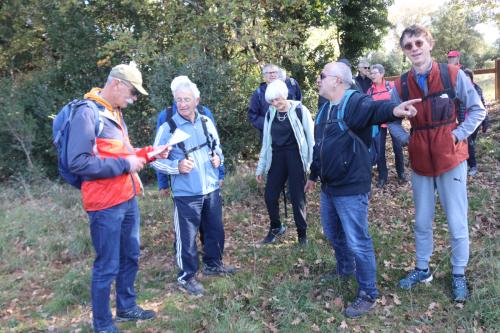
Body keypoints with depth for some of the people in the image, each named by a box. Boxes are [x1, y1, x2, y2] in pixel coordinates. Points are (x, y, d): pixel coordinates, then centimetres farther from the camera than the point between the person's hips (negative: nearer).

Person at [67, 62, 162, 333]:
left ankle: (126, 307, 39)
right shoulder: (87, 114, -17)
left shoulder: (115, 114, 12)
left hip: (128, 200, 9)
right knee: (107, 266, 4)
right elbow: (78, 162, -25)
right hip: (106, 206, -9)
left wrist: (147, 153, 2)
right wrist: (125, 165, -21)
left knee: (130, 257, 20)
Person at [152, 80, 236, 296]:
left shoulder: (206, 122, 5)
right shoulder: (168, 128, -11)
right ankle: (186, 277, 22)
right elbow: (156, 160, -8)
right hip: (186, 194, -5)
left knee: (215, 230, 19)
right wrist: (177, 166, -23)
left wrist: (218, 158, -1)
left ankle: (213, 264, 41)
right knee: (186, 237, 3)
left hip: (211, 189, 6)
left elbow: (216, 146, 20)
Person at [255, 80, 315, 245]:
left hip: (295, 157, -4)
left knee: (297, 197, 0)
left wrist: (313, 164, -9)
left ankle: (302, 233, 19)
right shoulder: (270, 114, 7)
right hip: (277, 158, 4)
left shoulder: (300, 110, -7)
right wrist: (260, 167, 12)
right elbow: (266, 141, 12)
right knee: (270, 195, 3)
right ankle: (276, 227, 28)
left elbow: (311, 137, -5)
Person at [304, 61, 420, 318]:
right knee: (333, 234, 24)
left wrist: (393, 109, -62)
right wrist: (313, 175, 30)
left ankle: (368, 294, 17)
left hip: (351, 188, -9)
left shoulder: (354, 102, -15)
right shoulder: (325, 110, 13)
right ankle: (345, 269, 49)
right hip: (328, 186, 9)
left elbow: (373, 109, -39)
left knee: (357, 242, -1)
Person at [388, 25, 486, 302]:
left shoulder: (453, 74, -8)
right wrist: (406, 139, 0)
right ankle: (422, 269, 33)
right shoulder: (401, 85, -1)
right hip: (420, 162, 3)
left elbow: (477, 110, 0)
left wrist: (458, 135, -10)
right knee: (422, 222, 15)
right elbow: (391, 119, 13)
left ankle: (458, 275, 25)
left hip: (450, 158, -2)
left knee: (457, 223, 5)